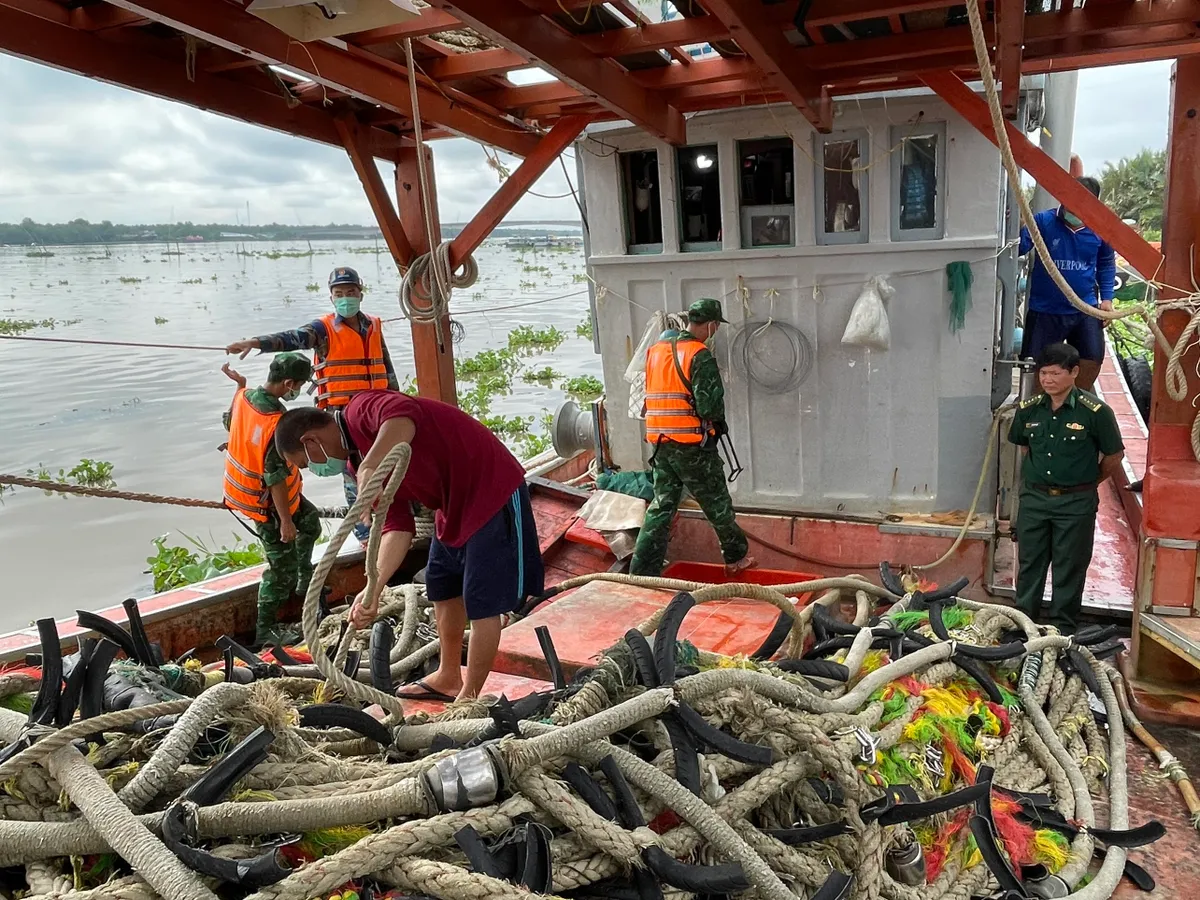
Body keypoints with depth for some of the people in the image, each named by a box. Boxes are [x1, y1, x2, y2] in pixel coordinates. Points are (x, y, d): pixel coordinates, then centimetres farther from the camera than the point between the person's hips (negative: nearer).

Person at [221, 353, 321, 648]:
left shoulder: (244, 397, -9)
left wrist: (239, 385, 22)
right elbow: (276, 479, -30)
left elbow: (230, 423, 15)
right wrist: (286, 521, -22)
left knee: (310, 522, 27)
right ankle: (266, 630, 18)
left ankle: (304, 581, 43)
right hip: (267, 503, -9)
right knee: (282, 566, 5)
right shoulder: (278, 423, -33)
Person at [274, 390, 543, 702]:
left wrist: (369, 468, -46)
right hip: (454, 505, 11)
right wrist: (374, 590, -12)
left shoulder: (362, 410, -18)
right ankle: (448, 678, 41)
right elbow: (397, 527, -1)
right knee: (443, 590, 22)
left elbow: (404, 415, -43)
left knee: (482, 605, -2)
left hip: (493, 493, -11)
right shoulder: (358, 462, 8)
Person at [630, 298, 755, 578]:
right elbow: (710, 406, -18)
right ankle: (736, 558, 28)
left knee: (661, 507, 10)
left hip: (660, 442, 6)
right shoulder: (700, 356, -13)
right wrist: (718, 420, 3)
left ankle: (642, 572, 6)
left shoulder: (655, 351, 8)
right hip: (693, 444, -6)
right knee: (717, 504, 11)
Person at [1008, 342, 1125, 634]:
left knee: (1069, 568, 7)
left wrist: (1087, 483, 6)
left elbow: (1114, 456, -1)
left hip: (1076, 503, -4)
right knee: (1029, 564, 11)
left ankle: (1063, 629, 21)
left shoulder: (1095, 412, -13)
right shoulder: (1028, 410, 0)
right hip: (1034, 498, 4)